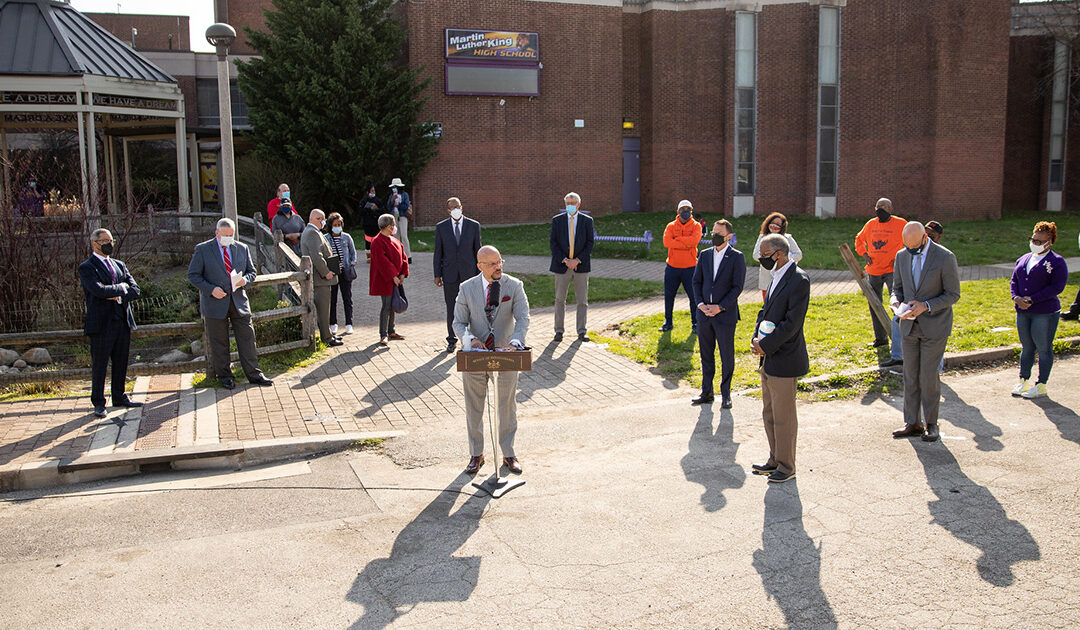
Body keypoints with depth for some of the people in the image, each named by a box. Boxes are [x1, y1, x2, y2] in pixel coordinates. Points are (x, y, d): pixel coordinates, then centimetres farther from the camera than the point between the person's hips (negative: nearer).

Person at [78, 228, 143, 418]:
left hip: (123, 321, 6)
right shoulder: (86, 267, -4)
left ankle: (119, 397, 24)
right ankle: (98, 403, 10)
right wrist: (121, 288, -7)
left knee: (121, 362, 11)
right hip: (101, 323, -6)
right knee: (99, 364, 0)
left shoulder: (119, 265, 17)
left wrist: (120, 296, -11)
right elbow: (99, 290, -20)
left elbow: (135, 289, 7)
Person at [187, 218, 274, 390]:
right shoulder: (202, 249, -2)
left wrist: (245, 280, -8)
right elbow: (193, 275, -1)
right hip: (215, 303, -3)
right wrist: (211, 289, -14)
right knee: (219, 343, 5)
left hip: (239, 301, 3)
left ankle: (254, 374, 11)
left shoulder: (242, 248, 8)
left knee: (247, 338, 3)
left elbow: (251, 271, 16)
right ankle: (225, 378, 16)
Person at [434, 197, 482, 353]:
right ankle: (452, 340, 16)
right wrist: (437, 275, 0)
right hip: (449, 273, 0)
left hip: (469, 272, 0)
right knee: (451, 308, 6)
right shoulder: (441, 227, 2)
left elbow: (477, 250, 4)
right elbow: (438, 252, 4)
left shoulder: (473, 225, 1)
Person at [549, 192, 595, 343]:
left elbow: (590, 243, 0)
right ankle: (559, 331, 13)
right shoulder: (557, 220, 4)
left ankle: (582, 332, 10)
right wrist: (564, 260, -11)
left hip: (581, 265, 0)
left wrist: (578, 260, -11)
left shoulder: (587, 221, 4)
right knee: (560, 299, 5)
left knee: (582, 301, 2)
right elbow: (553, 242, 0)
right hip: (561, 265, 0)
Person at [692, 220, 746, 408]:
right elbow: (697, 281, 10)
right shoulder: (705, 255, 9)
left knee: (727, 357, 4)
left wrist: (720, 307, -15)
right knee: (706, 354, 11)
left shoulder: (737, 257, -5)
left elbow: (737, 287, -9)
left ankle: (726, 394, 16)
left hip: (725, 315, -4)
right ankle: (707, 392, 22)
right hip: (704, 314, 4)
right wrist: (700, 303, -5)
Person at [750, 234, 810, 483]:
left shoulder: (799, 281, -17)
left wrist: (765, 345, -17)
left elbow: (792, 323, -21)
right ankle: (775, 460, 31)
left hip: (784, 360, -9)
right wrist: (757, 338, 1)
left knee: (783, 417, 2)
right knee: (769, 414, 18)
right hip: (769, 359, 9)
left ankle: (786, 467, 16)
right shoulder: (777, 276, 11)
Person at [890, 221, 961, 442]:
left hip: (934, 327, -5)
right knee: (910, 377, 8)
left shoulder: (945, 258, -12)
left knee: (929, 378, -2)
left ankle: (931, 424, 14)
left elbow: (953, 295, -8)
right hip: (910, 325, 5)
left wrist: (926, 306, -21)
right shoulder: (902, 256, 4)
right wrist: (895, 300, -8)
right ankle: (912, 423, 16)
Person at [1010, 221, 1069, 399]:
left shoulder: (1057, 262, -6)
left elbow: (1057, 287, -14)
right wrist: (1016, 298, -6)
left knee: (1044, 349, 2)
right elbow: (1014, 281, 14)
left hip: (1045, 313, -6)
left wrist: (1031, 300, -17)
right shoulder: (1023, 259, 13)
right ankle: (1024, 382, 22)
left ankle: (1041, 386, 10)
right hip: (1022, 312, 6)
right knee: (1026, 348, 13)